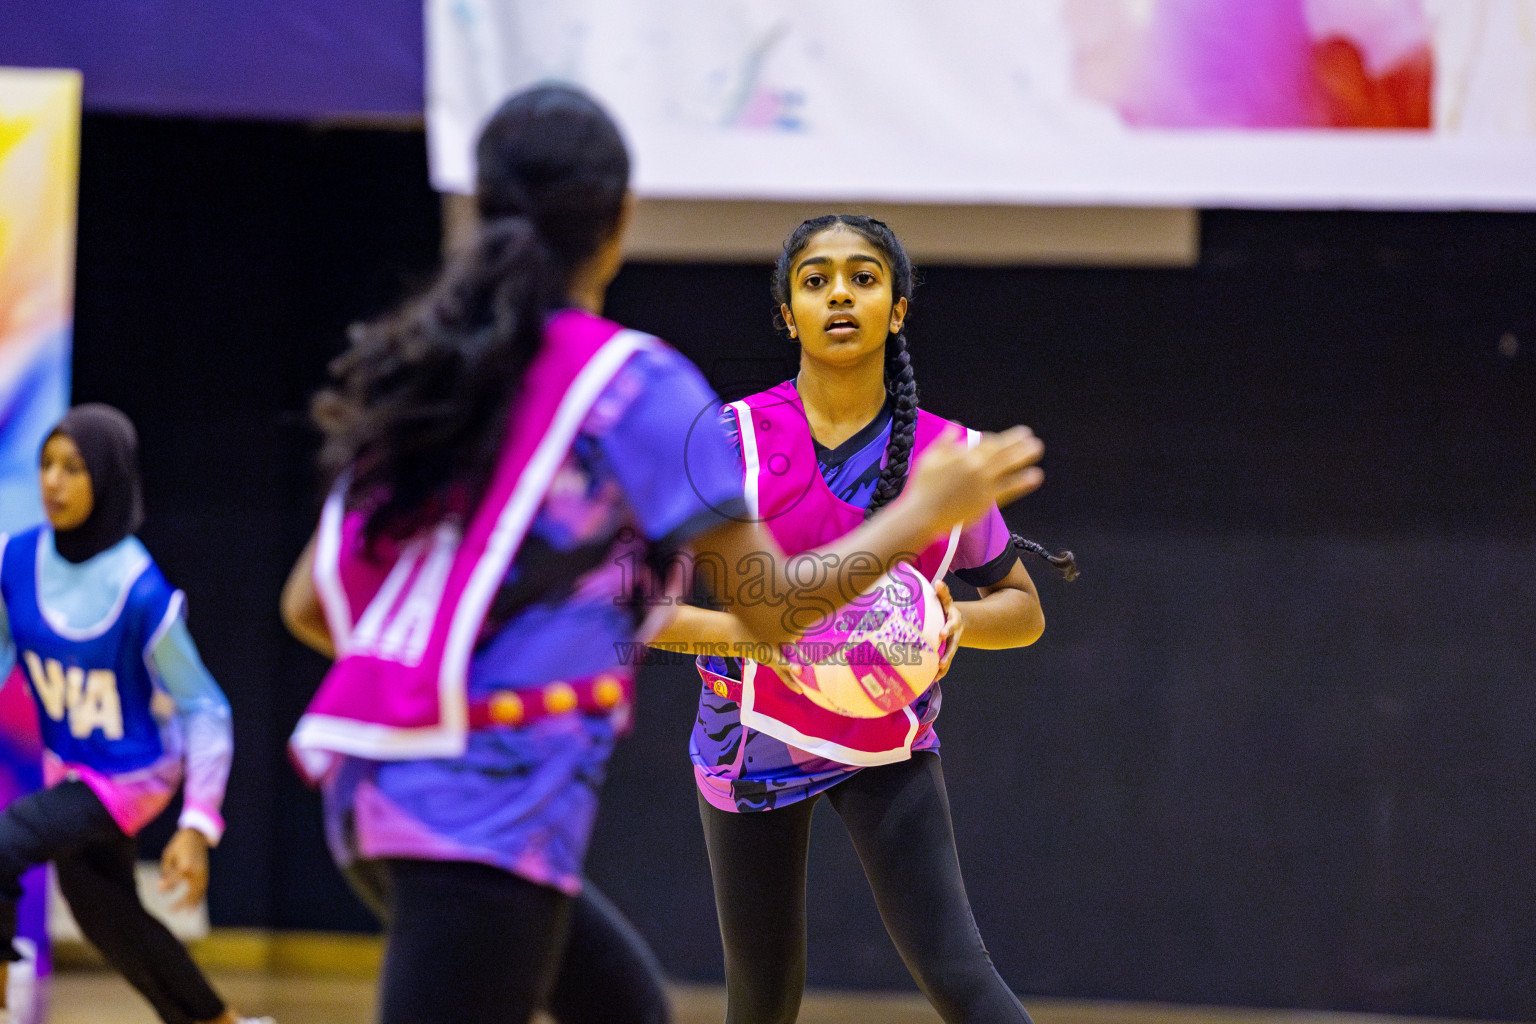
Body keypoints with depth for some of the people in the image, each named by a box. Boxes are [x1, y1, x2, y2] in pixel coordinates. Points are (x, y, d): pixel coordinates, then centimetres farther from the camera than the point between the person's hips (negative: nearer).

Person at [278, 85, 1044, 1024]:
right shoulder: (635, 383, -7)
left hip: (381, 793, 8)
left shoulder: (419, 371, 12)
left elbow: (307, 606, 15)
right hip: (498, 803, -8)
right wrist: (922, 516, 10)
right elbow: (774, 611, -5)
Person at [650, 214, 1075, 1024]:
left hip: (888, 751, 0)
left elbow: (1023, 610, 6)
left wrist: (955, 619, -16)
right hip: (752, 739, 0)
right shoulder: (733, 439, -12)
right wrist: (751, 630, -31)